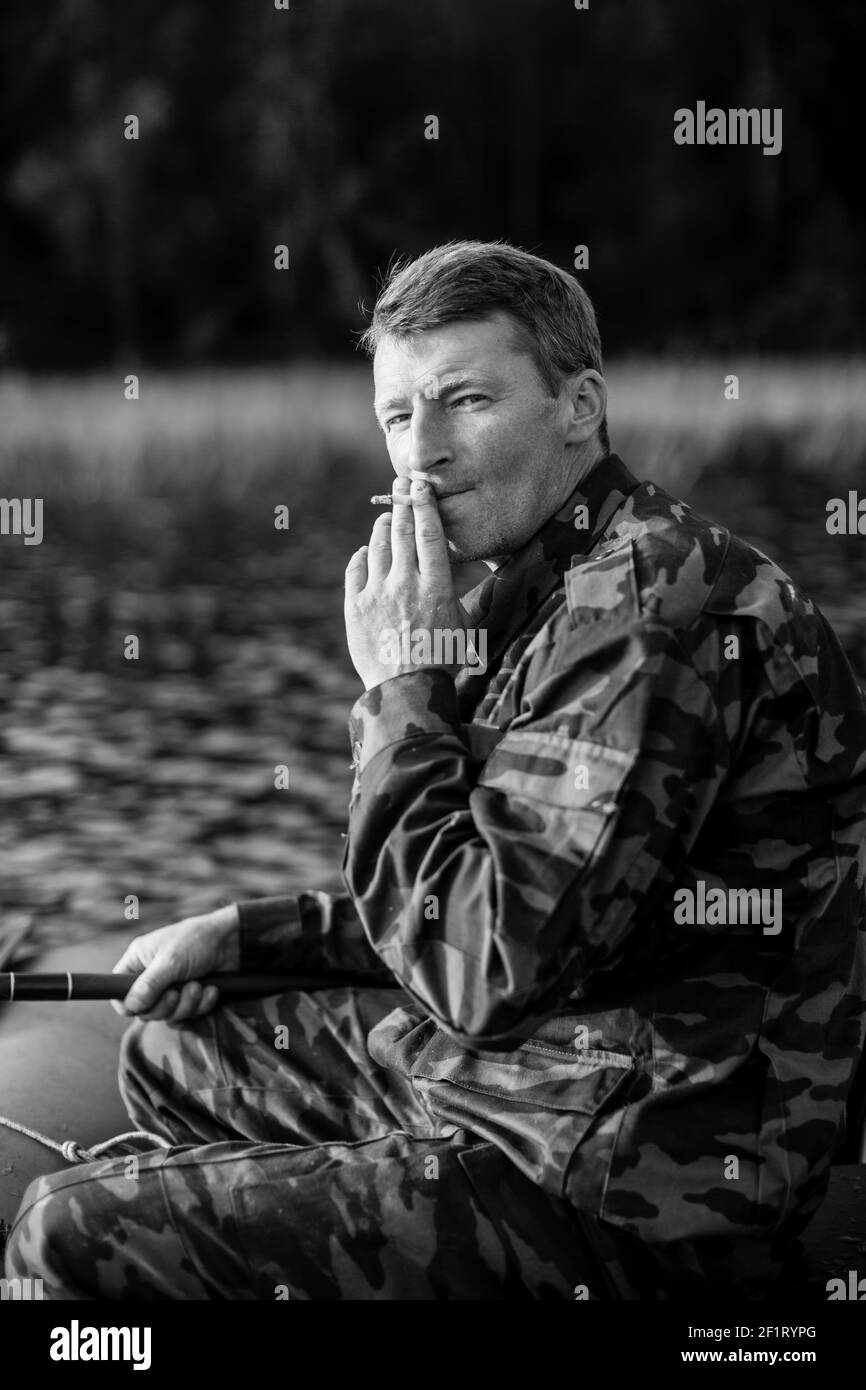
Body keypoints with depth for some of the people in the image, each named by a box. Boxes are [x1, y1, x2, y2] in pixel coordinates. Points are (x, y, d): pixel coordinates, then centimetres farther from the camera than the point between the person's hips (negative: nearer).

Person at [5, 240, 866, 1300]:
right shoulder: (541, 589, 13)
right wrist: (242, 932, 16)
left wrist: (403, 686, -17)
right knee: (165, 1054, 27)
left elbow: (485, 967, -25)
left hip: (624, 1190, -11)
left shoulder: (657, 602, -21)